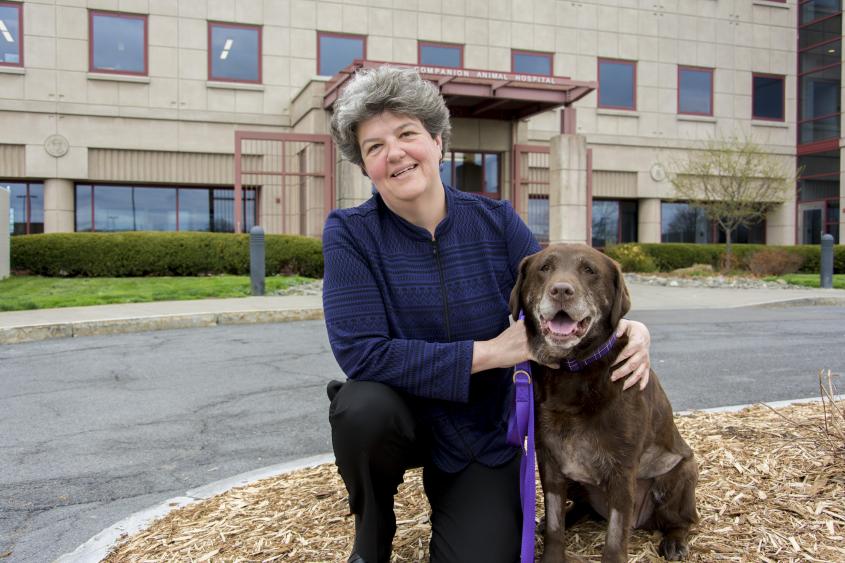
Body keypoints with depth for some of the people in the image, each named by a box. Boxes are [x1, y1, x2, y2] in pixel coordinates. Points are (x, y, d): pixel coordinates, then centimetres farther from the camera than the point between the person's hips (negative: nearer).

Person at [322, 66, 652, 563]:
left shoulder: (497, 222, -8)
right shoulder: (350, 233, -16)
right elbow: (360, 353, -25)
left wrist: (627, 327, -25)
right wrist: (489, 352, -26)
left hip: (484, 434, 2)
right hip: (402, 415, -1)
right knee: (362, 405, -34)